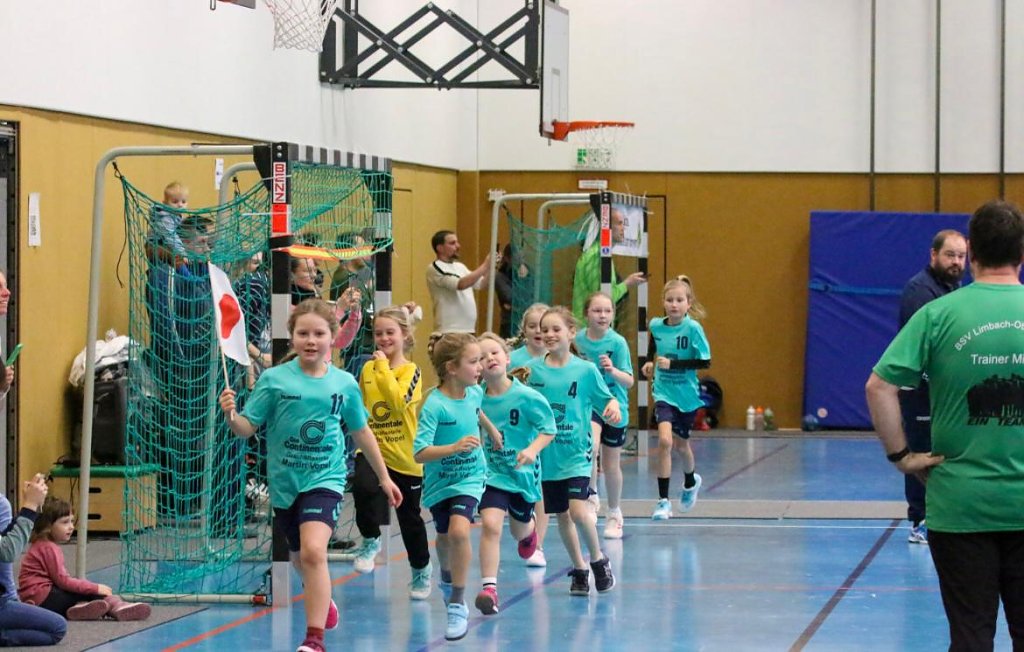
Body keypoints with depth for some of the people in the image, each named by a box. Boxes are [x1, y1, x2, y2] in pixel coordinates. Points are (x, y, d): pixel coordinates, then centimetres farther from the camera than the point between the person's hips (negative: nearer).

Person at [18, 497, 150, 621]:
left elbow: (60, 578, 18)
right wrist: (95, 588, -15)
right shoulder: (48, 548, -12)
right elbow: (62, 581, -17)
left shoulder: (44, 546, 20)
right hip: (42, 598, -10)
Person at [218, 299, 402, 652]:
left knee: (313, 551, -23)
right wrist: (231, 415, -30)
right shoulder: (274, 379, -7)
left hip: (325, 479, -2)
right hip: (285, 482, 2)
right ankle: (322, 598, 53)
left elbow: (361, 433, 12)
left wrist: (384, 477, 18)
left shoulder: (345, 384, -2)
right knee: (300, 557, 20)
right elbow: (247, 427, -8)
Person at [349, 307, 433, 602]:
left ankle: (421, 571, 35)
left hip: (404, 455, -2)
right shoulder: (367, 369, 5)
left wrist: (383, 367, -20)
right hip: (372, 449, 2)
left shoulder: (411, 370, -7)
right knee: (363, 487, -32)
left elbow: (398, 400, -26)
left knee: (410, 517, 12)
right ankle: (370, 540, -8)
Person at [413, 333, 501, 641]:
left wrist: (491, 429, 25)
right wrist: (454, 447, -44)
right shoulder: (434, 405, -26)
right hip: (440, 481, -1)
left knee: (459, 530, -23)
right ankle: (447, 577, 56)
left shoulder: (474, 393, -9)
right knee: (444, 536, 22)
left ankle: (457, 604, -13)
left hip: (469, 478, 1)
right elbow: (420, 453, -32)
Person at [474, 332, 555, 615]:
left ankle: (529, 531, 63)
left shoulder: (526, 397, -16)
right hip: (490, 472, 0)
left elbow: (548, 429, -13)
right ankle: (489, 588, -20)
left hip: (522, 472, 0)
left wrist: (533, 449, -28)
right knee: (491, 525, -22)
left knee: (519, 529, 22)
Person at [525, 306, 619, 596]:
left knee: (578, 511, -17)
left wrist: (613, 407, -19)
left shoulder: (585, 370, -5)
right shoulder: (533, 369, 2)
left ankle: (598, 559, 7)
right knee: (561, 515, 11)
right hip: (548, 455, 4)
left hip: (576, 453, -3)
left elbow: (606, 399, 1)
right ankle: (579, 569, 27)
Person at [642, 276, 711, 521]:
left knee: (681, 444, 17)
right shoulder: (656, 325, -4)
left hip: (687, 394, -1)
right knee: (665, 440, -20)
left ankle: (690, 482, 50)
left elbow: (705, 361, -16)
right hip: (664, 393, 1)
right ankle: (663, 501, -14)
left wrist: (673, 364, -23)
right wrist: (651, 362, 2)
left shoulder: (693, 328, -15)